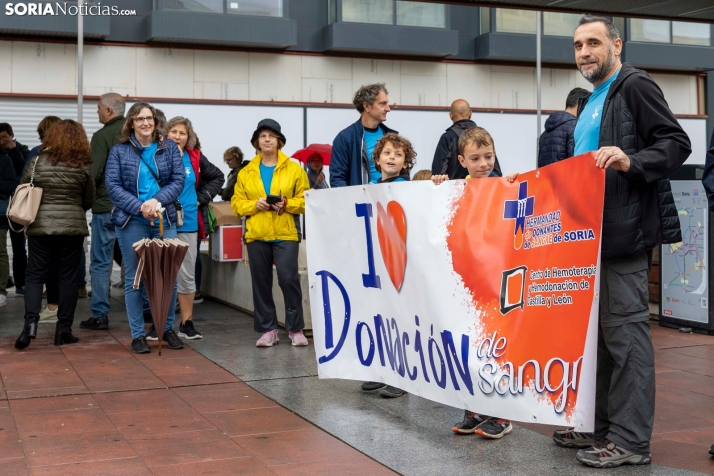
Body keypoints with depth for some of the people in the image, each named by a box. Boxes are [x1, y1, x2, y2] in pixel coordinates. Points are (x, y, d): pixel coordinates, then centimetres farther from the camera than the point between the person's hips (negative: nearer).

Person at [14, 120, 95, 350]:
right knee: (68, 277, 6)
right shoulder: (83, 166, -1)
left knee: (35, 275, 7)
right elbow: (89, 201, 8)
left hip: (40, 226, 0)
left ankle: (31, 320, -12)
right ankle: (64, 329, 8)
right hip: (73, 227, 0)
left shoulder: (37, 162, -1)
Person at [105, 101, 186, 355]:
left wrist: (157, 201, -16)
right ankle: (138, 334, 13)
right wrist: (140, 207, -17)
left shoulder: (169, 148, 7)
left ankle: (168, 328, 20)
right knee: (134, 278, 4)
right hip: (131, 223, -1)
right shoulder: (119, 151, 2)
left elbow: (178, 180, 0)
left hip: (164, 221, 2)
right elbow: (113, 186, -5)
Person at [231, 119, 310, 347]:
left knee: (289, 278, -10)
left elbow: (305, 200, 2)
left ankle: (295, 329, 3)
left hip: (286, 233, -3)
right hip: (256, 234, 3)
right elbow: (237, 203, 8)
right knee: (261, 282, 5)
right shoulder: (246, 172, 10)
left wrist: (287, 204, -16)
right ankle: (268, 330, 14)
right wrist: (254, 204, -11)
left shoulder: (294, 169, 4)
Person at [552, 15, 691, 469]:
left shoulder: (635, 85, -4)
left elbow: (677, 143, -12)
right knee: (596, 330, 12)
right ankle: (602, 424, 21)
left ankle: (631, 439, 0)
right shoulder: (590, 102, 21)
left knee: (625, 332, -7)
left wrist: (631, 161, -27)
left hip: (625, 230, -9)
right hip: (591, 231, 9)